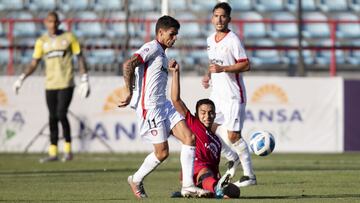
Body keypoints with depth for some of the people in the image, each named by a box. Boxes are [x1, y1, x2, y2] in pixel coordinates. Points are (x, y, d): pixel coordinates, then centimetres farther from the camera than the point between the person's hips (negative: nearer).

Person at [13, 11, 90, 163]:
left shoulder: (68, 37, 1)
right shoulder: (41, 41, 8)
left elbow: (80, 58, 4)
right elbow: (34, 63, 10)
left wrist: (85, 79, -2)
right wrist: (21, 79, -2)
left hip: (66, 83, -3)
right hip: (50, 84, 3)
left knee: (61, 114, -14)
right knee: (52, 117, 3)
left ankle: (68, 149, -1)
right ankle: (53, 153, 7)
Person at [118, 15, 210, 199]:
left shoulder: (161, 53, 22)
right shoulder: (152, 48, -9)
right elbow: (128, 65, -21)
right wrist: (128, 92, -20)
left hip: (163, 105, 9)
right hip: (149, 107, -9)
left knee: (189, 138, -5)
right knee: (162, 152, -6)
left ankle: (188, 186, -6)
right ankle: (136, 180, 17)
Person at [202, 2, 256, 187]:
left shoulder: (232, 40, -12)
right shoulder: (211, 40, 12)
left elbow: (246, 65, -16)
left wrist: (222, 69, -22)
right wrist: (208, 75, 9)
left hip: (233, 95, -8)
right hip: (217, 94, 8)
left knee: (233, 135, -11)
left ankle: (249, 175, -4)